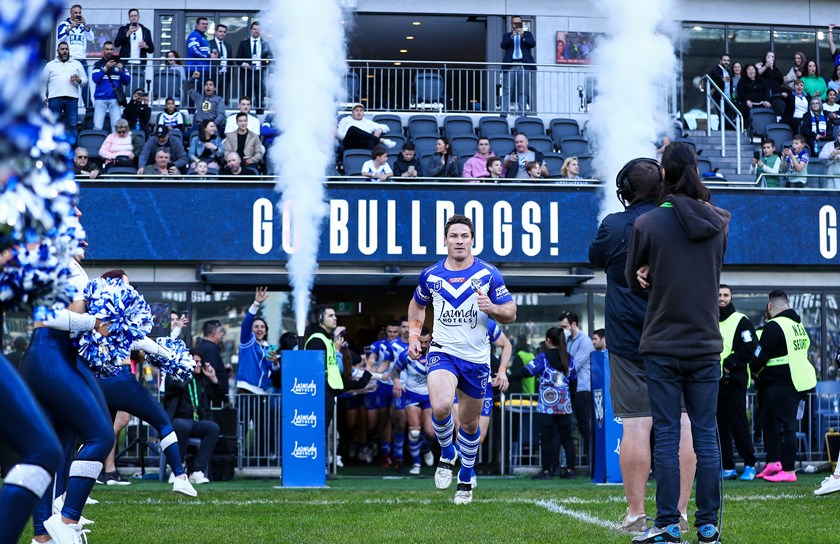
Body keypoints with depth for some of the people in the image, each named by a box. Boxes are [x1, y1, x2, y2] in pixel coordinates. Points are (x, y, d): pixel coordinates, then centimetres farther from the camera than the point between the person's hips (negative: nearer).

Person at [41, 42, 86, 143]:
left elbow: (85, 80, 14)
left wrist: (79, 80, -9)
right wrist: (44, 97, 3)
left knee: (72, 125, -2)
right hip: (55, 98, 0)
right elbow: (43, 83, 14)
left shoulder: (77, 64, 18)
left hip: (72, 98, 1)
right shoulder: (50, 65, 16)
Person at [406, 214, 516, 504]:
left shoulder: (488, 274, -2)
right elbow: (417, 305, 21)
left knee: (470, 423, 11)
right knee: (441, 406, -27)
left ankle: (465, 480, 32)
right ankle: (447, 455, 3)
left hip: (476, 357, 1)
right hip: (443, 351, -1)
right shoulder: (430, 275, 2)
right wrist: (414, 336, 8)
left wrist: (492, 308, -20)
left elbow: (511, 313, 1)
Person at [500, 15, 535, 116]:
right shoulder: (507, 35, 16)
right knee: (507, 92, -7)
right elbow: (503, 45, -2)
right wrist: (512, 36, -17)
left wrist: (523, 36, -17)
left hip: (524, 67, 0)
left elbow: (533, 44, -1)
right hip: (510, 66, 0)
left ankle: (521, 113, -5)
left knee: (524, 92, -5)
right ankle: (504, 112, -10)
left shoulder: (527, 34, 17)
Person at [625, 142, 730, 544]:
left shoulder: (648, 223, -10)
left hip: (663, 347, -3)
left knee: (666, 436, 2)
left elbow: (633, 281, 2)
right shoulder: (720, 222, 1)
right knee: (706, 436, 7)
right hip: (706, 345, 3)